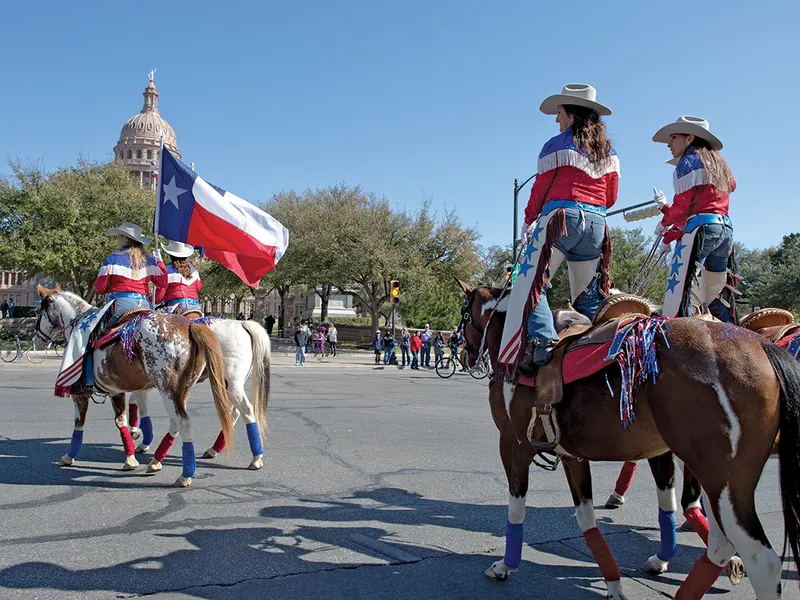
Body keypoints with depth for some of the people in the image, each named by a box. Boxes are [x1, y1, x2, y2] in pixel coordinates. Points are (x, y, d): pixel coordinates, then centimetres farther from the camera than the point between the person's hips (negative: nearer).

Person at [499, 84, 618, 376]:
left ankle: (541, 340, -28)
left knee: (531, 281, -9)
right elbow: (610, 197, 18)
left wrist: (529, 221, 18)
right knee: (588, 291, 14)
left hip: (559, 219, -6)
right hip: (596, 224, 6)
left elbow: (540, 190, 3)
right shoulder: (609, 151, 17)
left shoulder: (556, 145, 0)